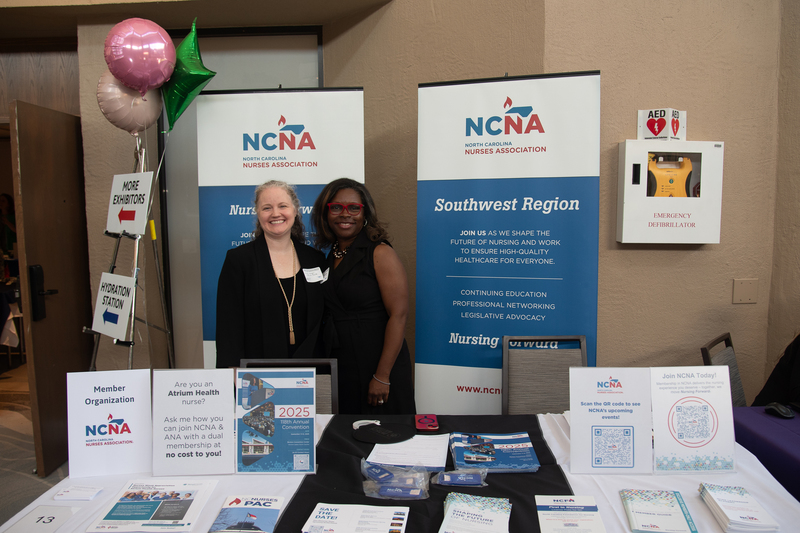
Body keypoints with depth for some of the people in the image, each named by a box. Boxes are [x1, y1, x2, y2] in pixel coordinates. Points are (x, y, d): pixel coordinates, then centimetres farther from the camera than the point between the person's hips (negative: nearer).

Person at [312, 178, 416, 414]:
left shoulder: (380, 253, -12)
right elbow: (330, 317, 12)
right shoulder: (331, 255, 8)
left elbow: (398, 315, -18)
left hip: (377, 367, -6)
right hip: (340, 368, 6)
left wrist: (382, 376, -20)